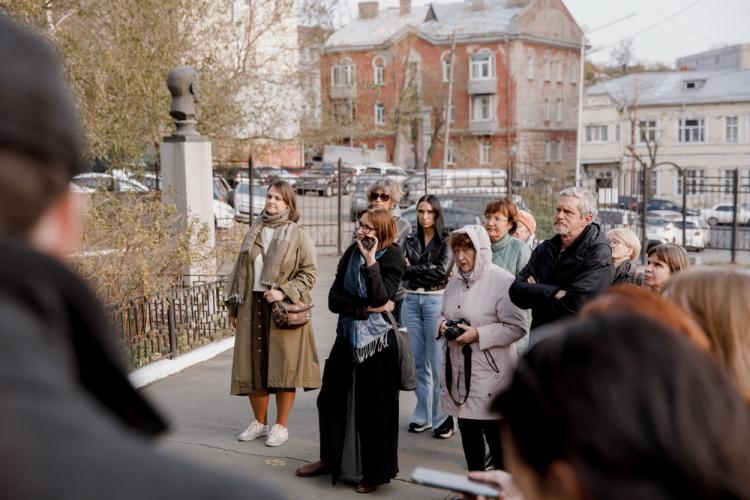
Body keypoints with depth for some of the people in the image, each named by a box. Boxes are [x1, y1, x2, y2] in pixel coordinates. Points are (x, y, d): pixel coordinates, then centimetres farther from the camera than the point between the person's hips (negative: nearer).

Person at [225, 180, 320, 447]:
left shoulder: (298, 236, -3)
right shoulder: (254, 232, 12)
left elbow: (308, 273, -5)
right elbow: (240, 270, 15)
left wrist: (284, 292, -16)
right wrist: (233, 305, 11)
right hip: (252, 306, 5)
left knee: (282, 367, 0)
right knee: (253, 366, 8)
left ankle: (281, 426, 13)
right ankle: (259, 422, 24)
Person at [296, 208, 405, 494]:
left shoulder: (393, 258, -10)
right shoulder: (351, 253, 3)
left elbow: (379, 298, -24)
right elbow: (334, 299, -3)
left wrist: (371, 260, -26)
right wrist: (367, 308, -15)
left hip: (378, 342, -6)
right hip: (348, 337, 6)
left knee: (375, 406, 1)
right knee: (330, 398, 14)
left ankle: (375, 472, 17)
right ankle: (331, 458, 33)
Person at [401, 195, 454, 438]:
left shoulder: (447, 240, 0)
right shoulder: (410, 240, 13)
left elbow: (443, 269, -13)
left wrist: (413, 268, -5)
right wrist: (429, 271, -10)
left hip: (435, 300, -4)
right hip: (412, 300, 5)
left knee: (437, 363, -5)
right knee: (417, 361, 8)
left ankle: (444, 418, 2)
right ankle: (423, 415, 17)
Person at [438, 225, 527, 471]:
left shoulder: (502, 281, -13)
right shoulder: (455, 280, 10)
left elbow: (517, 327, -16)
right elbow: (444, 313, 23)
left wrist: (478, 334, -21)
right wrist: (443, 325, 0)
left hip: (490, 371, -7)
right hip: (459, 368, 7)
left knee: (495, 434, 1)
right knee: (468, 432, 16)